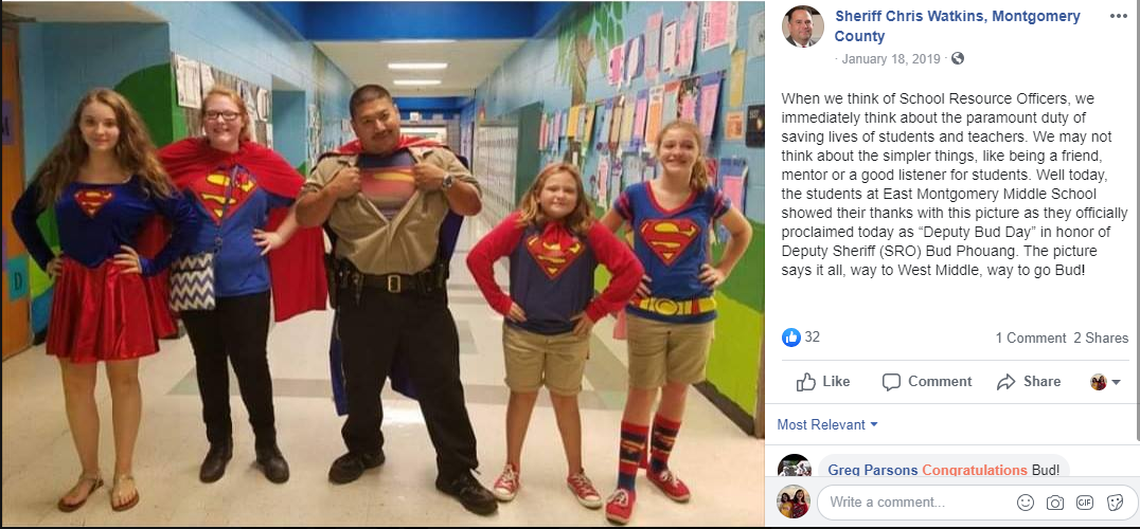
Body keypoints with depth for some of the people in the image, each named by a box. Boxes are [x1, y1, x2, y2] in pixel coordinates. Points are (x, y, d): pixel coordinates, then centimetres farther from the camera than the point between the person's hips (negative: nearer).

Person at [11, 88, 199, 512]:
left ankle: (123, 473, 21)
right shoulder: (59, 173, 3)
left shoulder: (140, 176, -6)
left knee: (123, 380, 7)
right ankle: (89, 473, 25)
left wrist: (152, 265, -7)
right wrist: (44, 259, 9)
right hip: (73, 288, 3)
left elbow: (187, 222, -6)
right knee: (76, 384, 8)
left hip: (122, 289, -3)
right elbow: (21, 215, 18)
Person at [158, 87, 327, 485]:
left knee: (251, 365, 4)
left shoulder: (264, 162, -3)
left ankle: (267, 445, 21)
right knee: (209, 365, 14)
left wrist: (281, 235, -1)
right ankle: (219, 443, 30)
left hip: (247, 284, -1)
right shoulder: (184, 157, -3)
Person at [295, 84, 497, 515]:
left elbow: (472, 207, 4)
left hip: (423, 296, 0)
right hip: (362, 298, 1)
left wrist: (446, 181, -13)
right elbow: (305, 218, 2)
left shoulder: (435, 157, 2)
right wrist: (331, 192, -15)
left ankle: (457, 472, 18)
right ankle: (363, 449, 44)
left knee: (442, 385, 5)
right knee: (362, 383, 19)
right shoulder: (334, 165, 1)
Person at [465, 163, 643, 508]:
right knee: (522, 397, 14)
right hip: (522, 332, 0)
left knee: (566, 401, 14)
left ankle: (576, 473, 30)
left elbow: (631, 270, -11)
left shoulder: (589, 232, -10)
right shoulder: (519, 225, -12)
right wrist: (501, 302, -10)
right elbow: (477, 258, -12)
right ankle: (512, 469, 30)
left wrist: (596, 311, -9)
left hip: (571, 336, 1)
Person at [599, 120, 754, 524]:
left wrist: (722, 271, 6)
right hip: (645, 312, -2)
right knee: (642, 393, 3)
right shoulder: (635, 196, -5)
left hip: (694, 313, 2)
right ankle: (626, 483, 13)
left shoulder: (708, 198, -3)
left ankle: (659, 466, 35)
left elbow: (743, 232, 14)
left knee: (677, 392, 14)